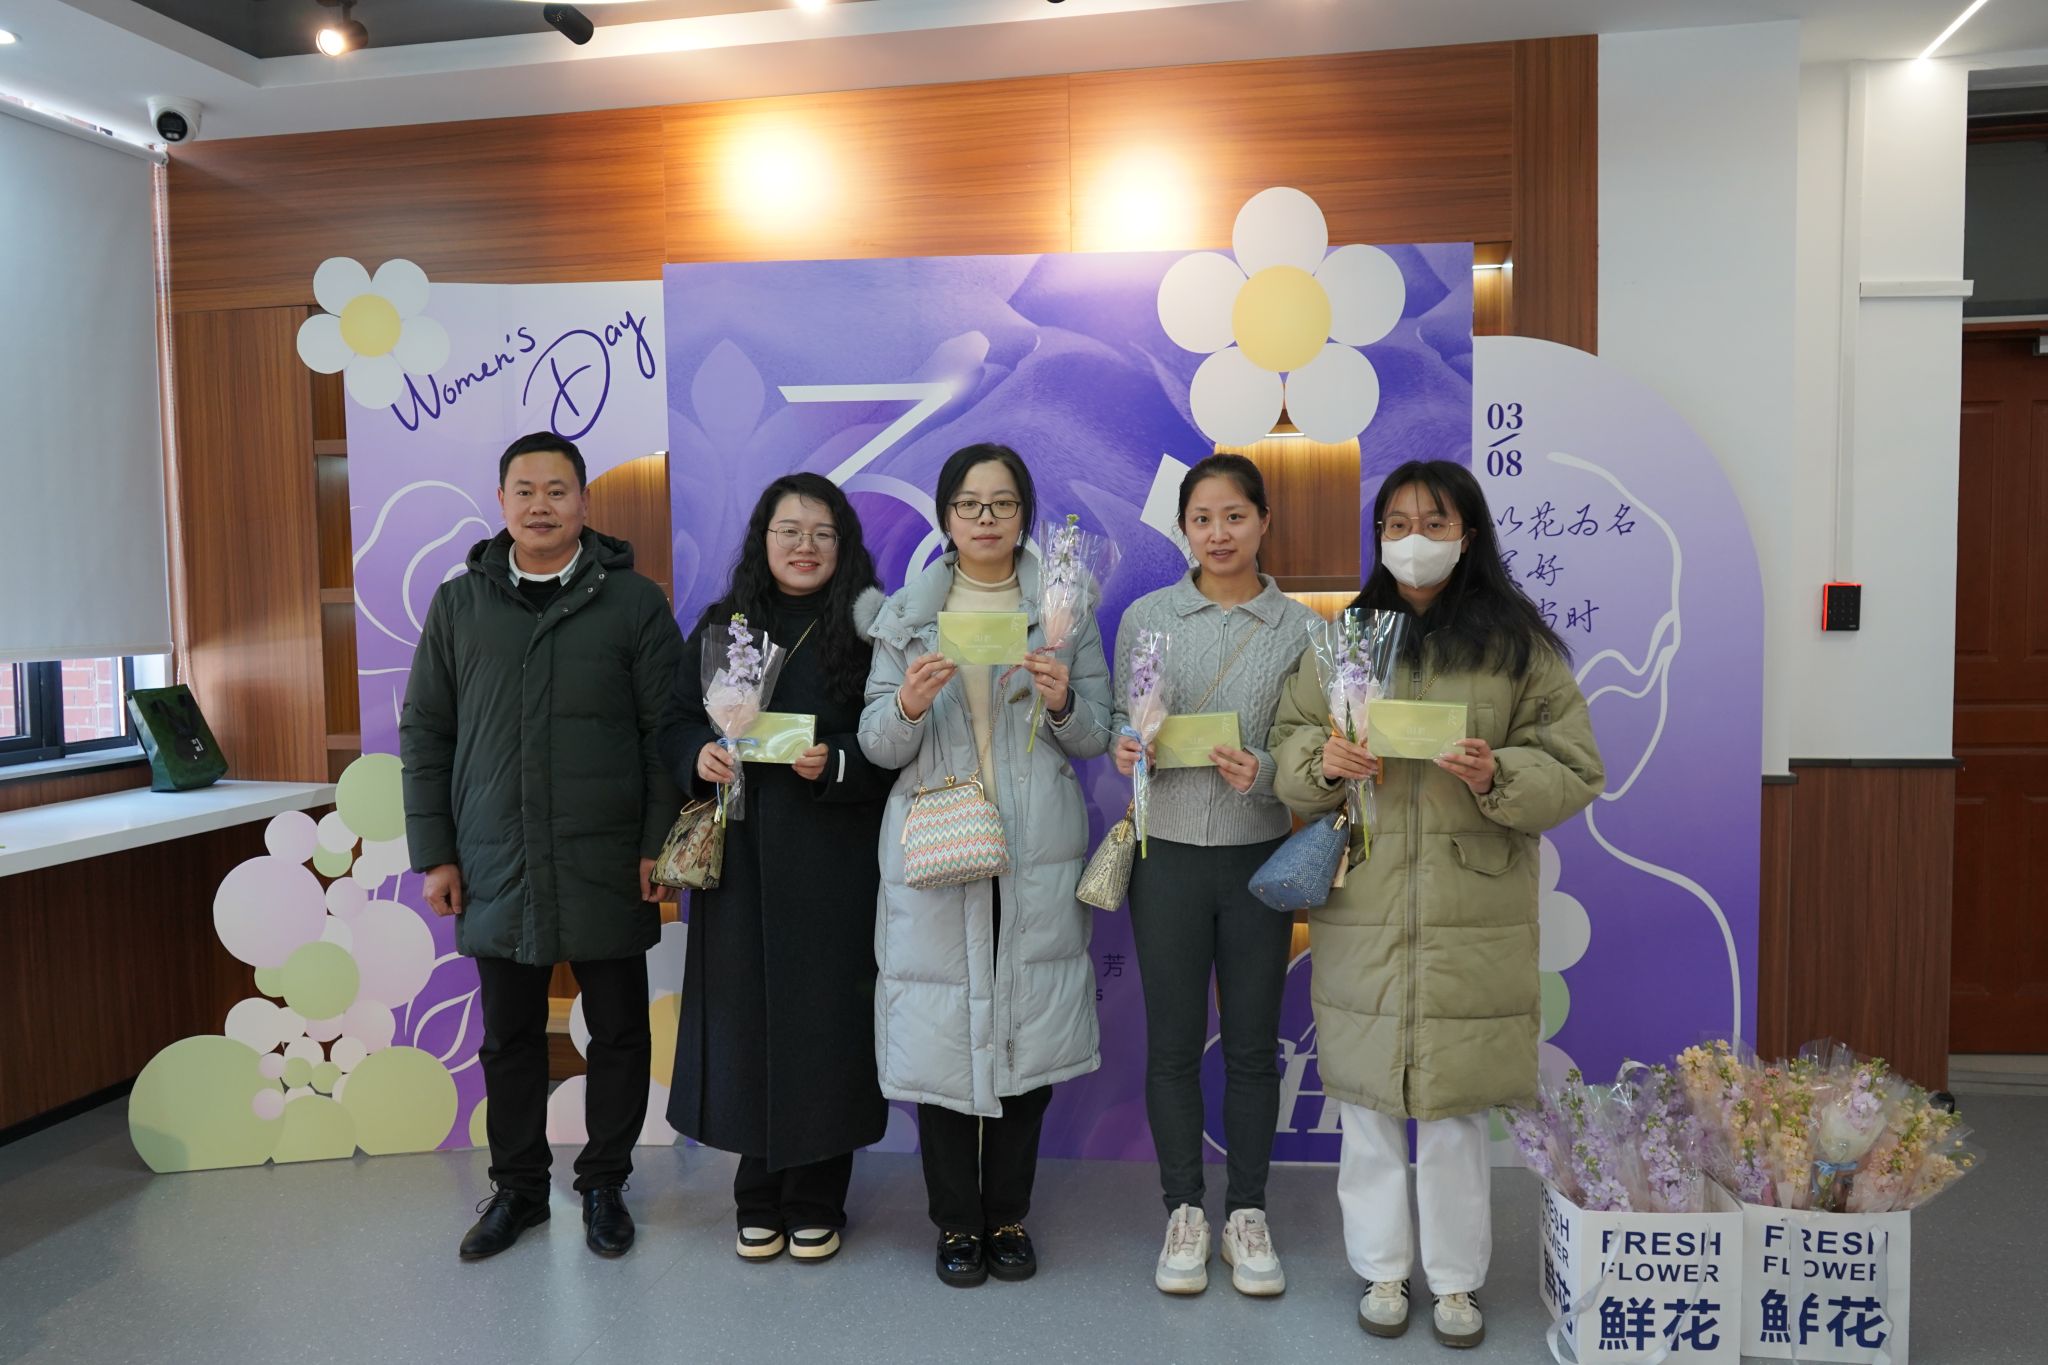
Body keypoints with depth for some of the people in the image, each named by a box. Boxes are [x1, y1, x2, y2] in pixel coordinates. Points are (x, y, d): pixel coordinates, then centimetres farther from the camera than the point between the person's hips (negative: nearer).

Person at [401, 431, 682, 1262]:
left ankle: (604, 1184, 27)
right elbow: (424, 734, 8)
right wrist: (433, 853, 3)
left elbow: (666, 732, -3)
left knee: (618, 1031, 9)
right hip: (496, 870, 2)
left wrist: (659, 843, -8)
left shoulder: (633, 601, -1)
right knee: (509, 1036, 13)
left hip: (606, 869, -2)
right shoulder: (459, 604, 7)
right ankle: (518, 1187, 31)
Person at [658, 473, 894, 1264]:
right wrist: (699, 756, -11)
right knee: (746, 1017, 6)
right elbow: (676, 722, 10)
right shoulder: (720, 627, 10)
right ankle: (760, 1199, 23)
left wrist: (835, 763, -19)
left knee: (824, 1018, 3)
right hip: (740, 860, 2)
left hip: (832, 863, -2)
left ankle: (816, 1204, 19)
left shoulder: (862, 631, 1)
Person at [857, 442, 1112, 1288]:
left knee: (1030, 1031, 4)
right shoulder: (905, 612, 7)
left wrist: (1065, 704, -15)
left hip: (1036, 853, 1)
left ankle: (1008, 1215, 24)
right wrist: (906, 706, -18)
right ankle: (956, 1221, 21)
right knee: (941, 1032, 1)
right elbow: (878, 745, 2)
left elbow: (1098, 739, 5)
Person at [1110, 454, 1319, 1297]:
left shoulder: (1298, 628, 1)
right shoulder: (1146, 617, 2)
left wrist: (1264, 772, -18)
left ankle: (1247, 1214, 27)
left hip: (1257, 855, 0)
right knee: (1172, 1042, 9)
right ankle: (1184, 1212, 26)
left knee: (1252, 1042, 10)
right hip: (1168, 853, 0)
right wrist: (1125, 752, -15)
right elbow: (1118, 721, 7)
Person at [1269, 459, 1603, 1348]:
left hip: (1475, 919, -1)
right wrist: (1322, 761, -11)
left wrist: (1498, 776, -18)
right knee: (1367, 1102, 9)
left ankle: (1456, 1280, 27)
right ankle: (1383, 1270, 28)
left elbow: (1573, 772, 1)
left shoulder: (1519, 645, 3)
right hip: (1362, 912, 2)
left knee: (1458, 1108, 7)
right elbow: (1286, 745, 11)